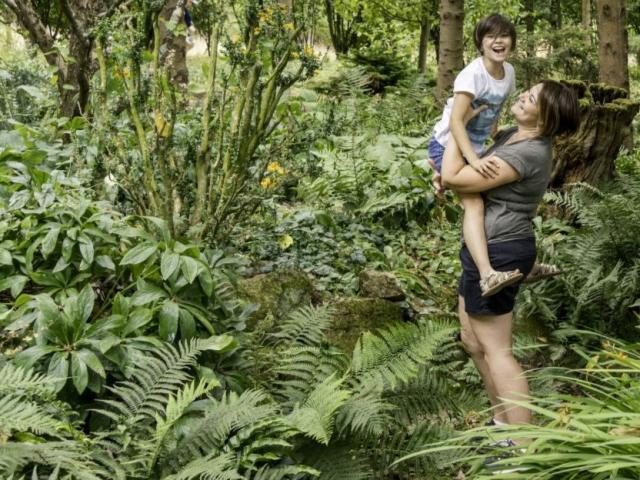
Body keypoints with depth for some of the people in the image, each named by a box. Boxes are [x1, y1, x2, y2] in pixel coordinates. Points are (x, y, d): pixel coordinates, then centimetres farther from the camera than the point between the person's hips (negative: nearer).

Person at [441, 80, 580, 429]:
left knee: (496, 350, -4)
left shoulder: (525, 154, -23)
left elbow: (454, 178, -23)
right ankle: (503, 422, 28)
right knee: (472, 340, 18)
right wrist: (445, 168, 5)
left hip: (496, 253, -10)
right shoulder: (513, 136, 8)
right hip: (495, 249, 10)